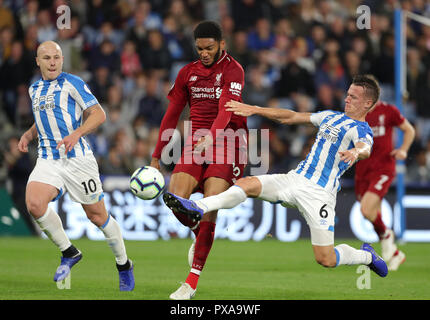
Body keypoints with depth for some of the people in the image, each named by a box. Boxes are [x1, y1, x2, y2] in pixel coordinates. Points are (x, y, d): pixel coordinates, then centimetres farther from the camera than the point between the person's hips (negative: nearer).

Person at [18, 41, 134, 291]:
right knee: (34, 204, -22)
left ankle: (124, 265, 24)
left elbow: (99, 114, -9)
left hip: (78, 158, -4)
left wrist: (76, 134, -24)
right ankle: (69, 253, -2)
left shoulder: (72, 83, -4)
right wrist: (28, 135, 11)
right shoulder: (34, 89, 15)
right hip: (47, 161, 4)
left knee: (97, 215, 2)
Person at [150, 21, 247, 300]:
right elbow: (172, 115, 15)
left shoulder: (233, 70, -6)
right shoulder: (188, 72, 12)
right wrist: (157, 155, 11)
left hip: (227, 143, -5)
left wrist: (210, 138, -39)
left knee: (209, 208, -15)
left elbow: (226, 109, -21)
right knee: (176, 198, -15)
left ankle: (193, 282, -10)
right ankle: (199, 234, 20)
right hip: (196, 144, 5)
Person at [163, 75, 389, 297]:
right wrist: (254, 110, 20)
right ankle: (199, 208, -29)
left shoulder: (361, 130, -5)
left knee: (326, 260, -9)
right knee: (247, 184, -16)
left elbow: (365, 148, -29)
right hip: (294, 179, 7)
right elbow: (291, 117, 25)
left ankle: (366, 255, 20)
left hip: (318, 194, -7)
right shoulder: (331, 116, 18)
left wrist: (355, 152, -53)